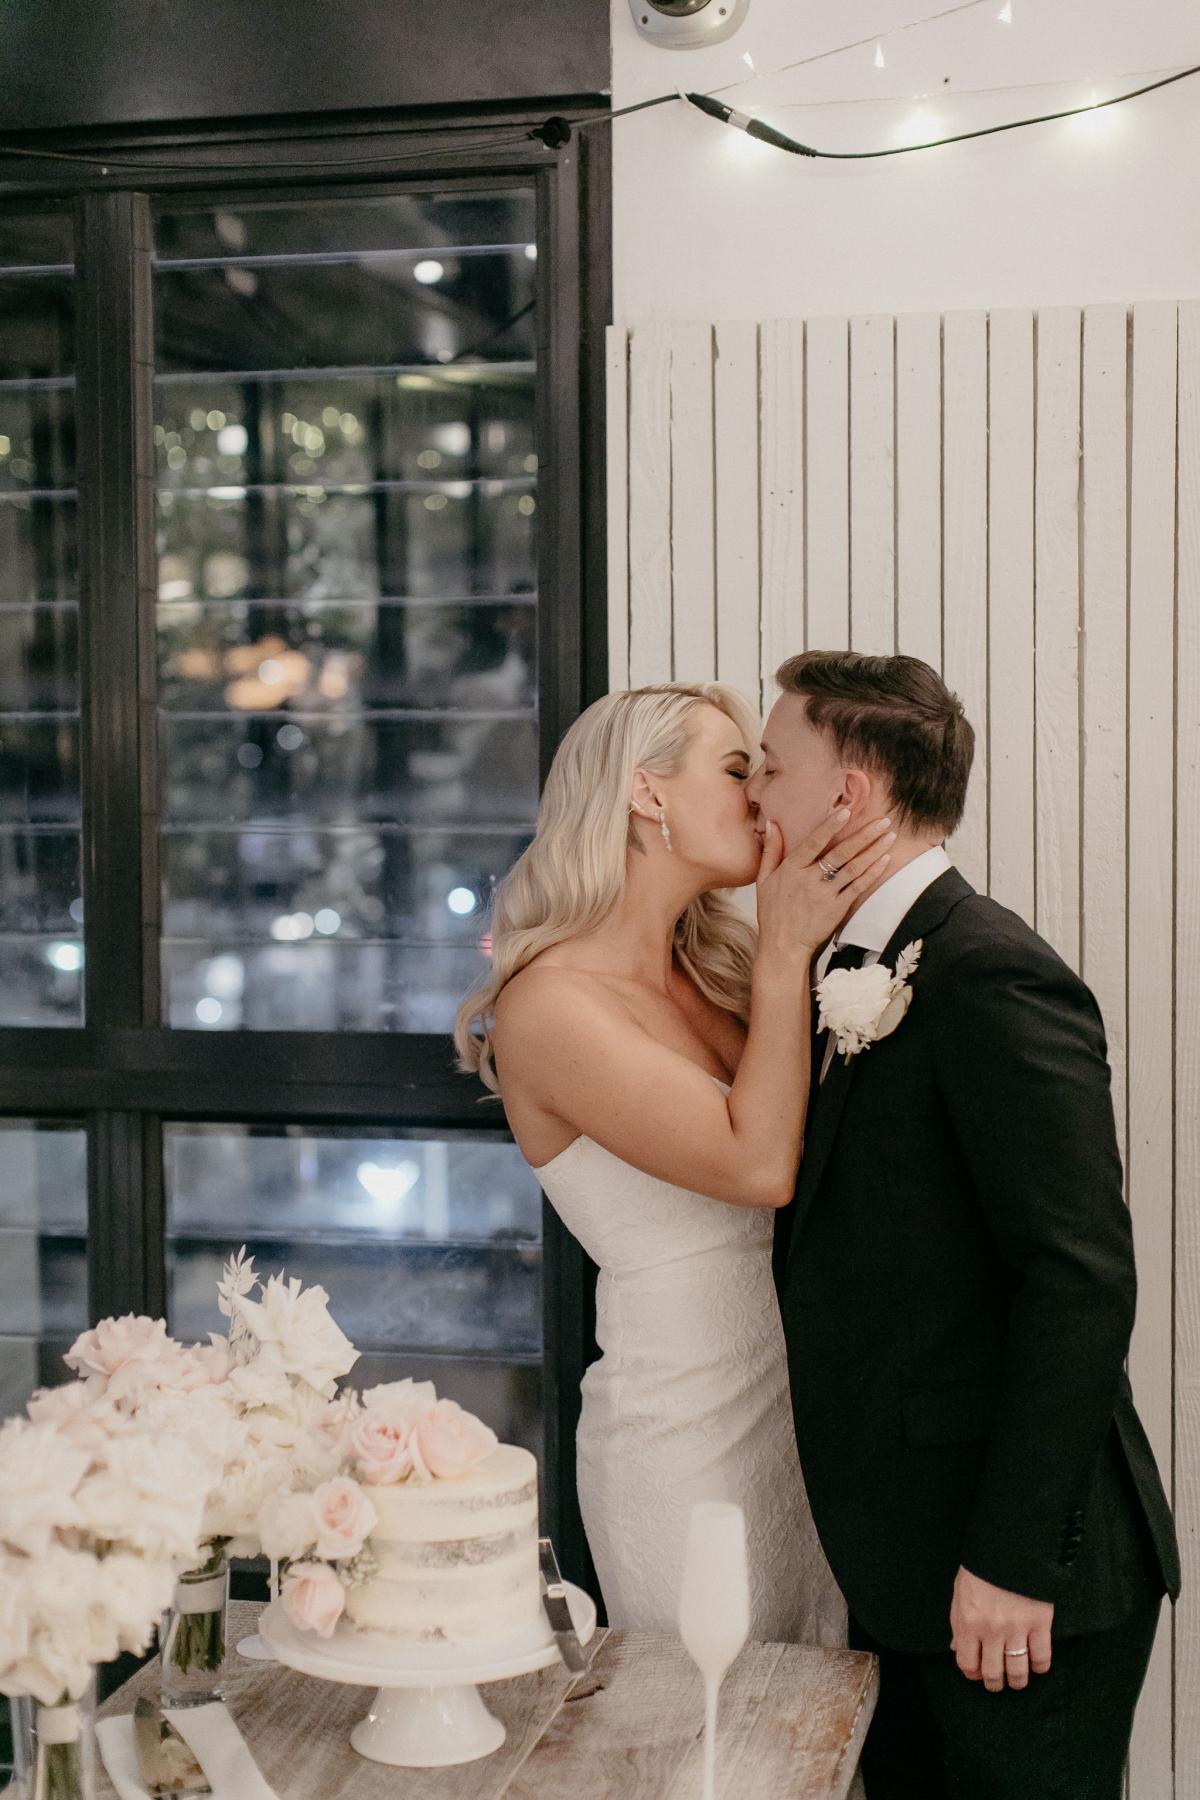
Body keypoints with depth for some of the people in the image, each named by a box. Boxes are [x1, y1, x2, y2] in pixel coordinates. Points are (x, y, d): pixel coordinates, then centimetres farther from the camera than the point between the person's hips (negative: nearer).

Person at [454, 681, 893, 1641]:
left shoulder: (709, 975, 10)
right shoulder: (550, 1004, -15)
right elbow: (758, 1163, -20)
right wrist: (786, 951, -16)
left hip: (797, 1406, 7)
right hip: (686, 1432, -7)